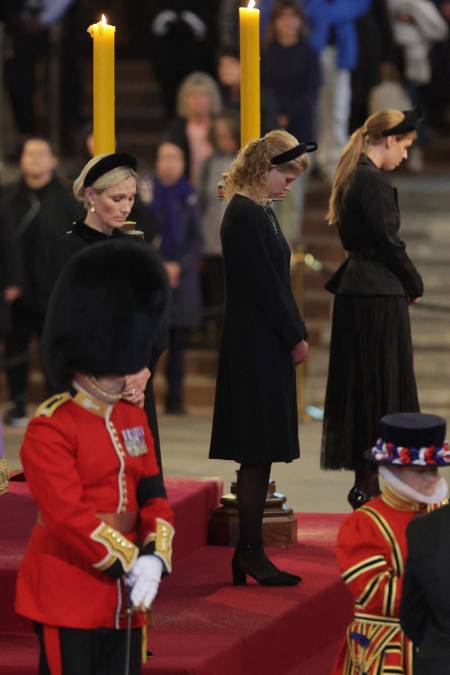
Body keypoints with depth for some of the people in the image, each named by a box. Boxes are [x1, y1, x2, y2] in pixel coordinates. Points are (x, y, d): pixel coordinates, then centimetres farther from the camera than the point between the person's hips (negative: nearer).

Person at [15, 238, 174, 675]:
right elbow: (68, 514, -20)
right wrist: (128, 562, -19)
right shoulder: (49, 429, -13)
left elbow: (153, 496, 8)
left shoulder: (133, 419, 12)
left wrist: (153, 559, -9)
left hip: (123, 598, 7)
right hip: (67, 597, -7)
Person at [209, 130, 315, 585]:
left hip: (263, 348, 10)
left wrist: (295, 334, 10)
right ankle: (251, 553, 0)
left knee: (257, 456, 11)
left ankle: (248, 554, 14)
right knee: (258, 455, -5)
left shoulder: (258, 213, 14)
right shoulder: (247, 216, -16)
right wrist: (296, 338, -11)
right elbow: (265, 286, -18)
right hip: (258, 348, -10)